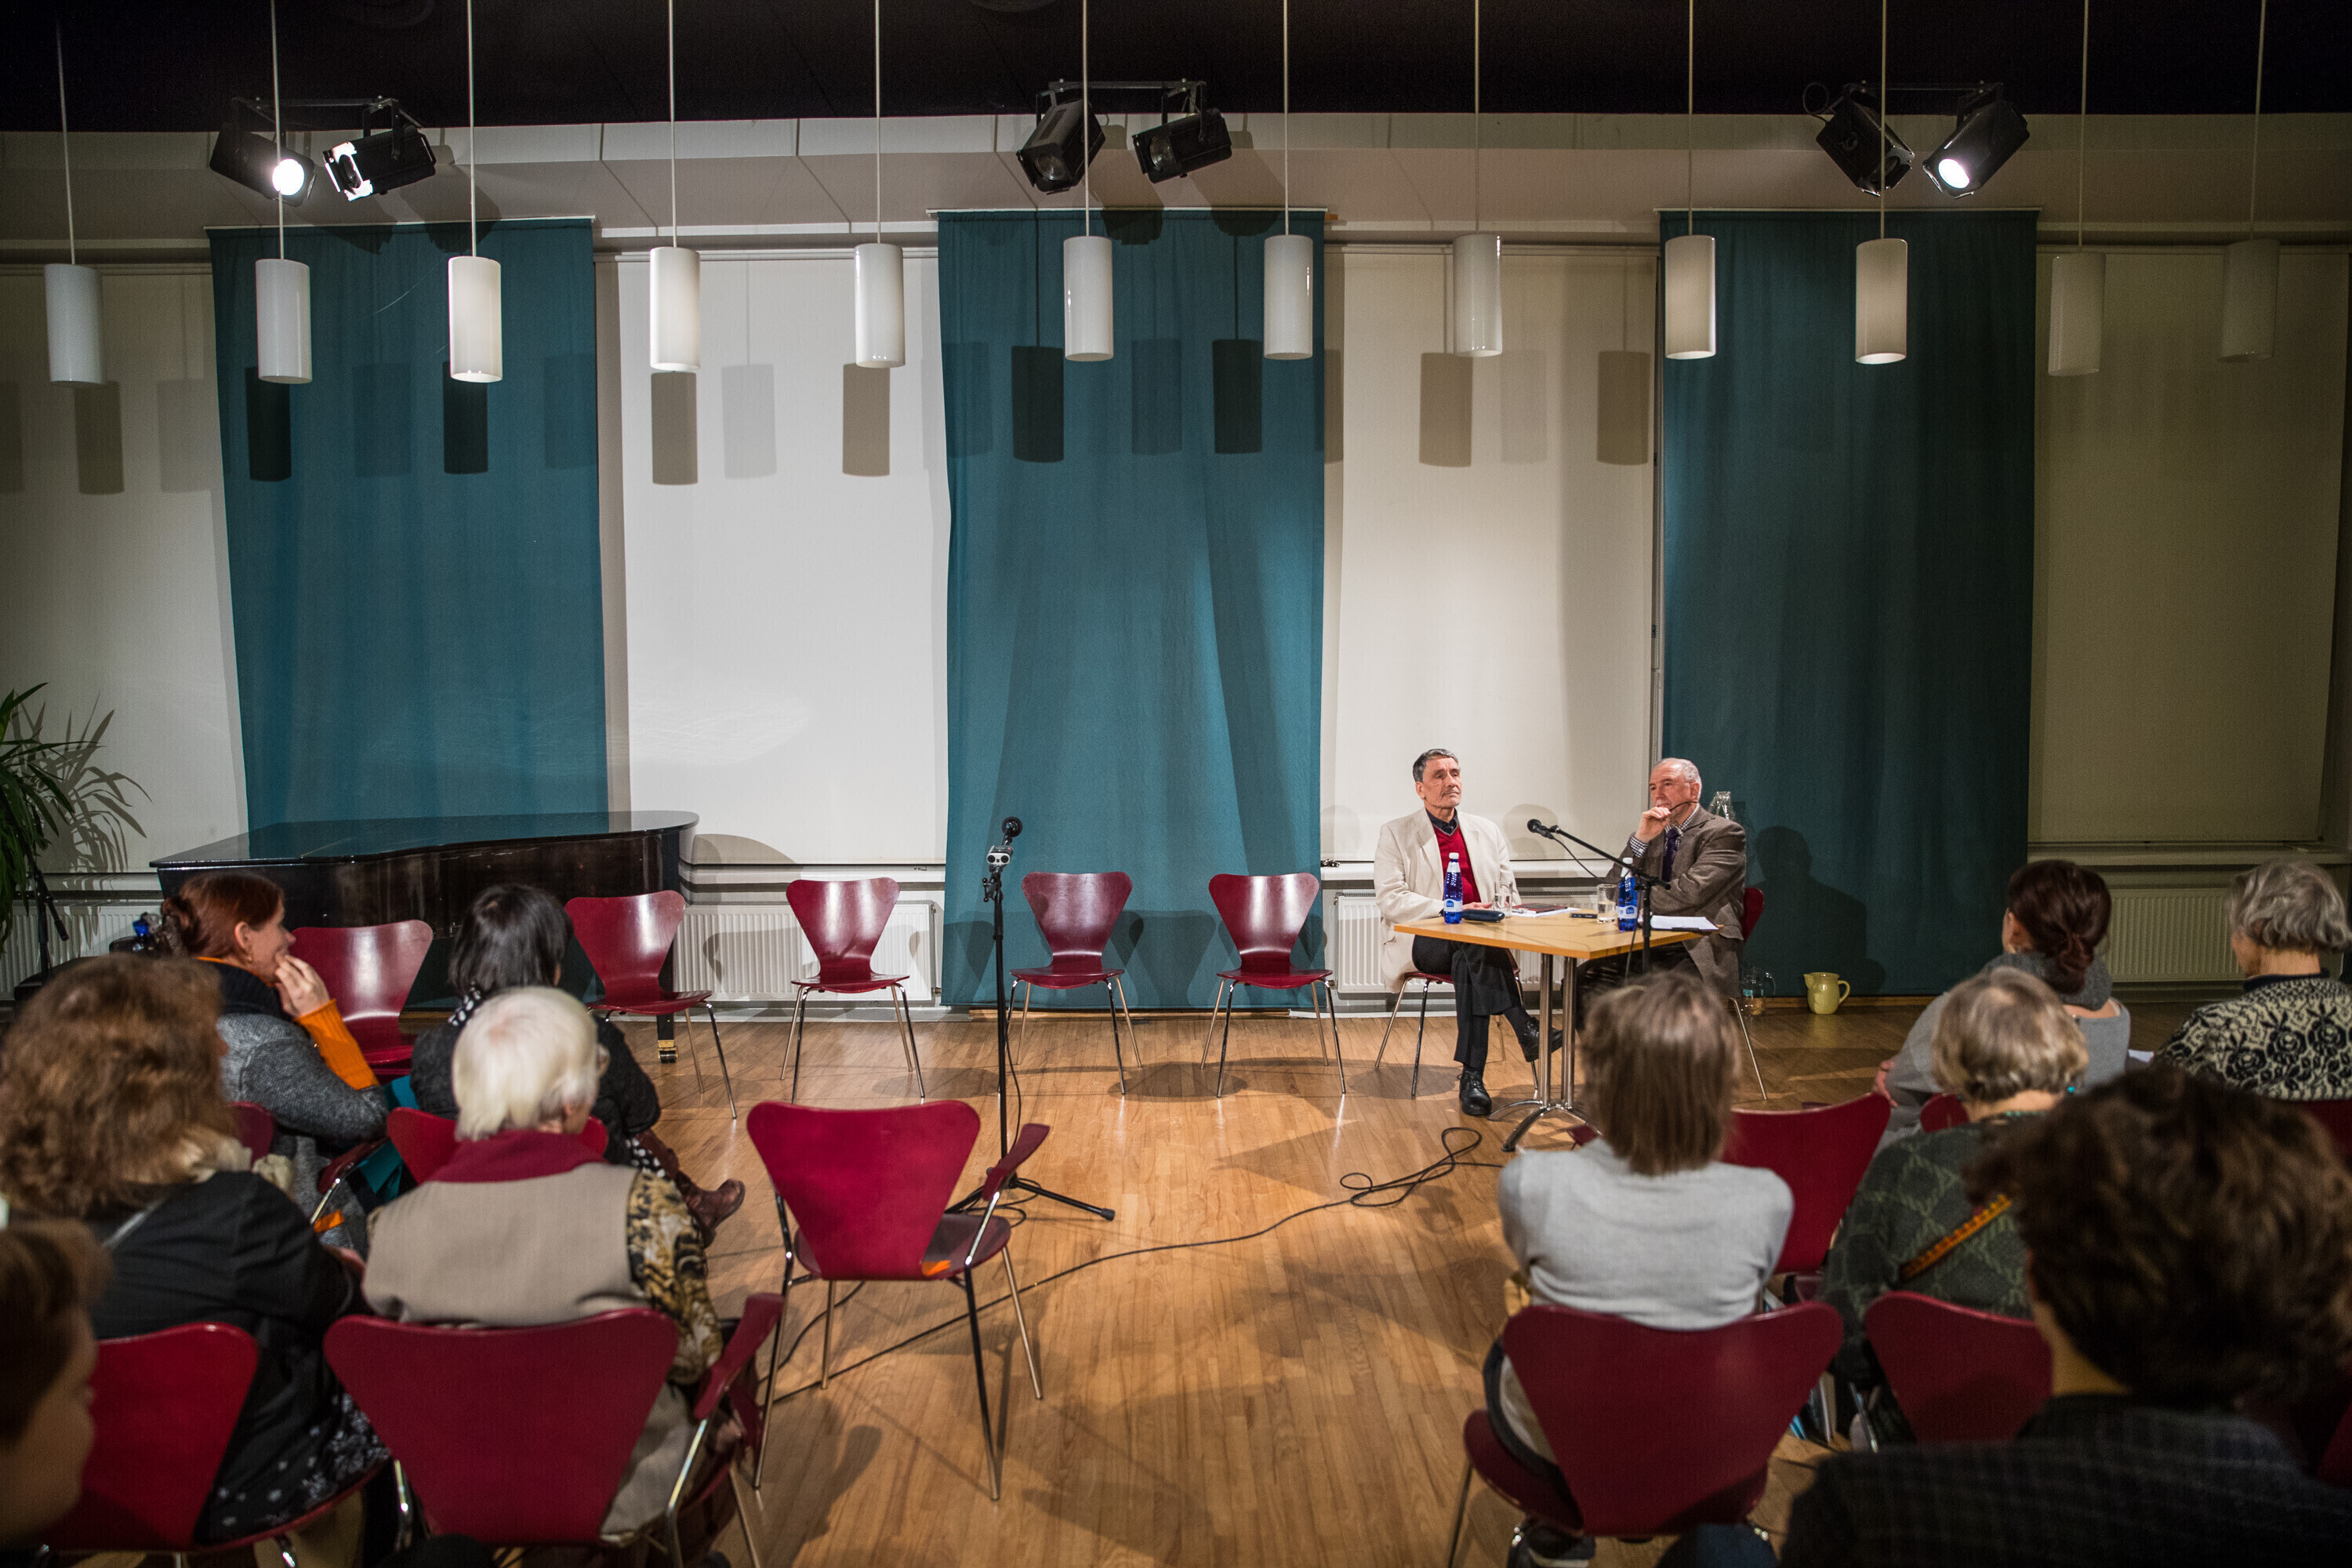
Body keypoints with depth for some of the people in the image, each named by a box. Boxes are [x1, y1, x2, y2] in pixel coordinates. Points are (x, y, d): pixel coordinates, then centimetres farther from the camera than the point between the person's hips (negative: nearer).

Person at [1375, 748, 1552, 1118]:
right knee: (1476, 946, -36)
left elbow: (1508, 894, 18)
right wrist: (1450, 910, -21)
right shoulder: (1396, 834, 4)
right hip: (1421, 941, -3)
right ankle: (1524, 1031, -40)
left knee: (1470, 964, -35)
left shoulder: (1488, 833, 18)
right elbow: (1391, 900, -8)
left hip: (1479, 941, 3)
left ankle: (1472, 1077, -38)